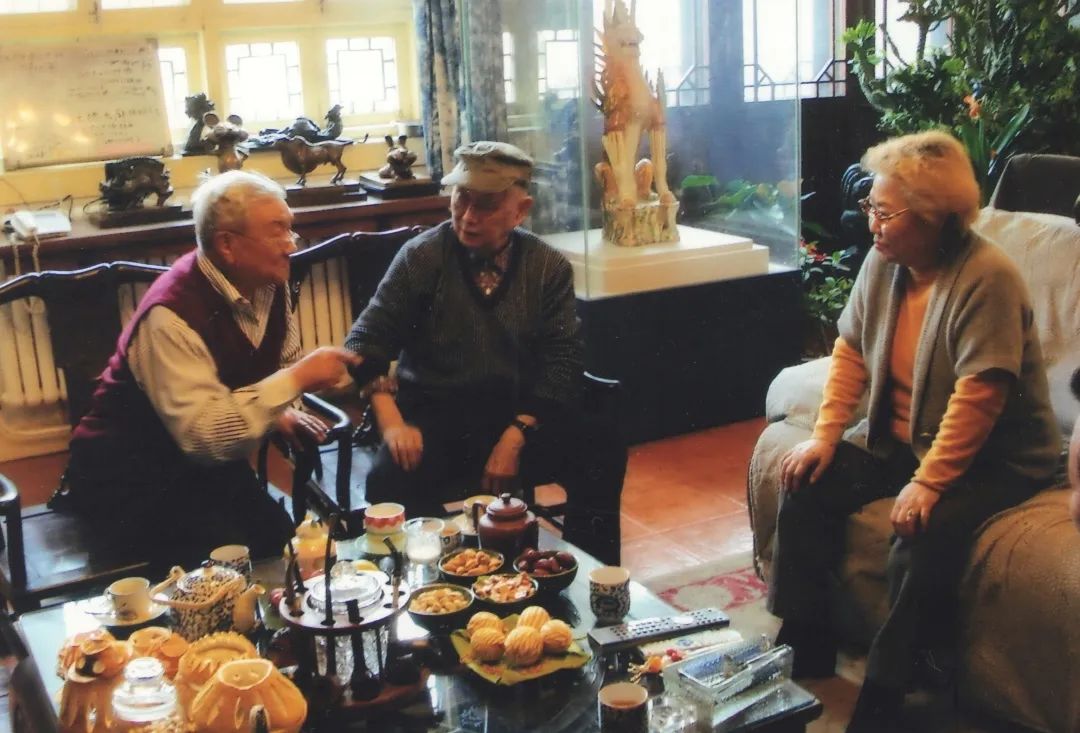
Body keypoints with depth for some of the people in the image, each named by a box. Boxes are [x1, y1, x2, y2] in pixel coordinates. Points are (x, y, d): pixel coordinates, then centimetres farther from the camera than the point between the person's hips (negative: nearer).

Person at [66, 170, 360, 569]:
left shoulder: (269, 284, -4)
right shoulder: (171, 314, -29)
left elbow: (280, 365, 15)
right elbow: (204, 434, -37)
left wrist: (279, 412, -6)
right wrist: (298, 378, -34)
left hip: (208, 463, 7)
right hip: (133, 478, -7)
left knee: (286, 545, -13)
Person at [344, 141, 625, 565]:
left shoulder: (548, 267, 2)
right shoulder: (422, 257, -2)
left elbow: (563, 358, -4)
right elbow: (367, 341, -4)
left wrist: (515, 435, -18)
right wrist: (390, 421, -20)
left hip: (521, 415, 2)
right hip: (434, 416, -1)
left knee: (602, 451, -22)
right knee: (392, 479, -32)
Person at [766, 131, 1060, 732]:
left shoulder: (986, 278, -22)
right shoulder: (883, 264, 0)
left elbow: (980, 393, -27)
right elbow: (852, 351, 5)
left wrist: (929, 482, -29)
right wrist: (825, 436, -5)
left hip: (995, 459, -7)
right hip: (902, 440, 8)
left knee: (924, 537, -31)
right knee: (807, 487, -5)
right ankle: (805, 658, 6)